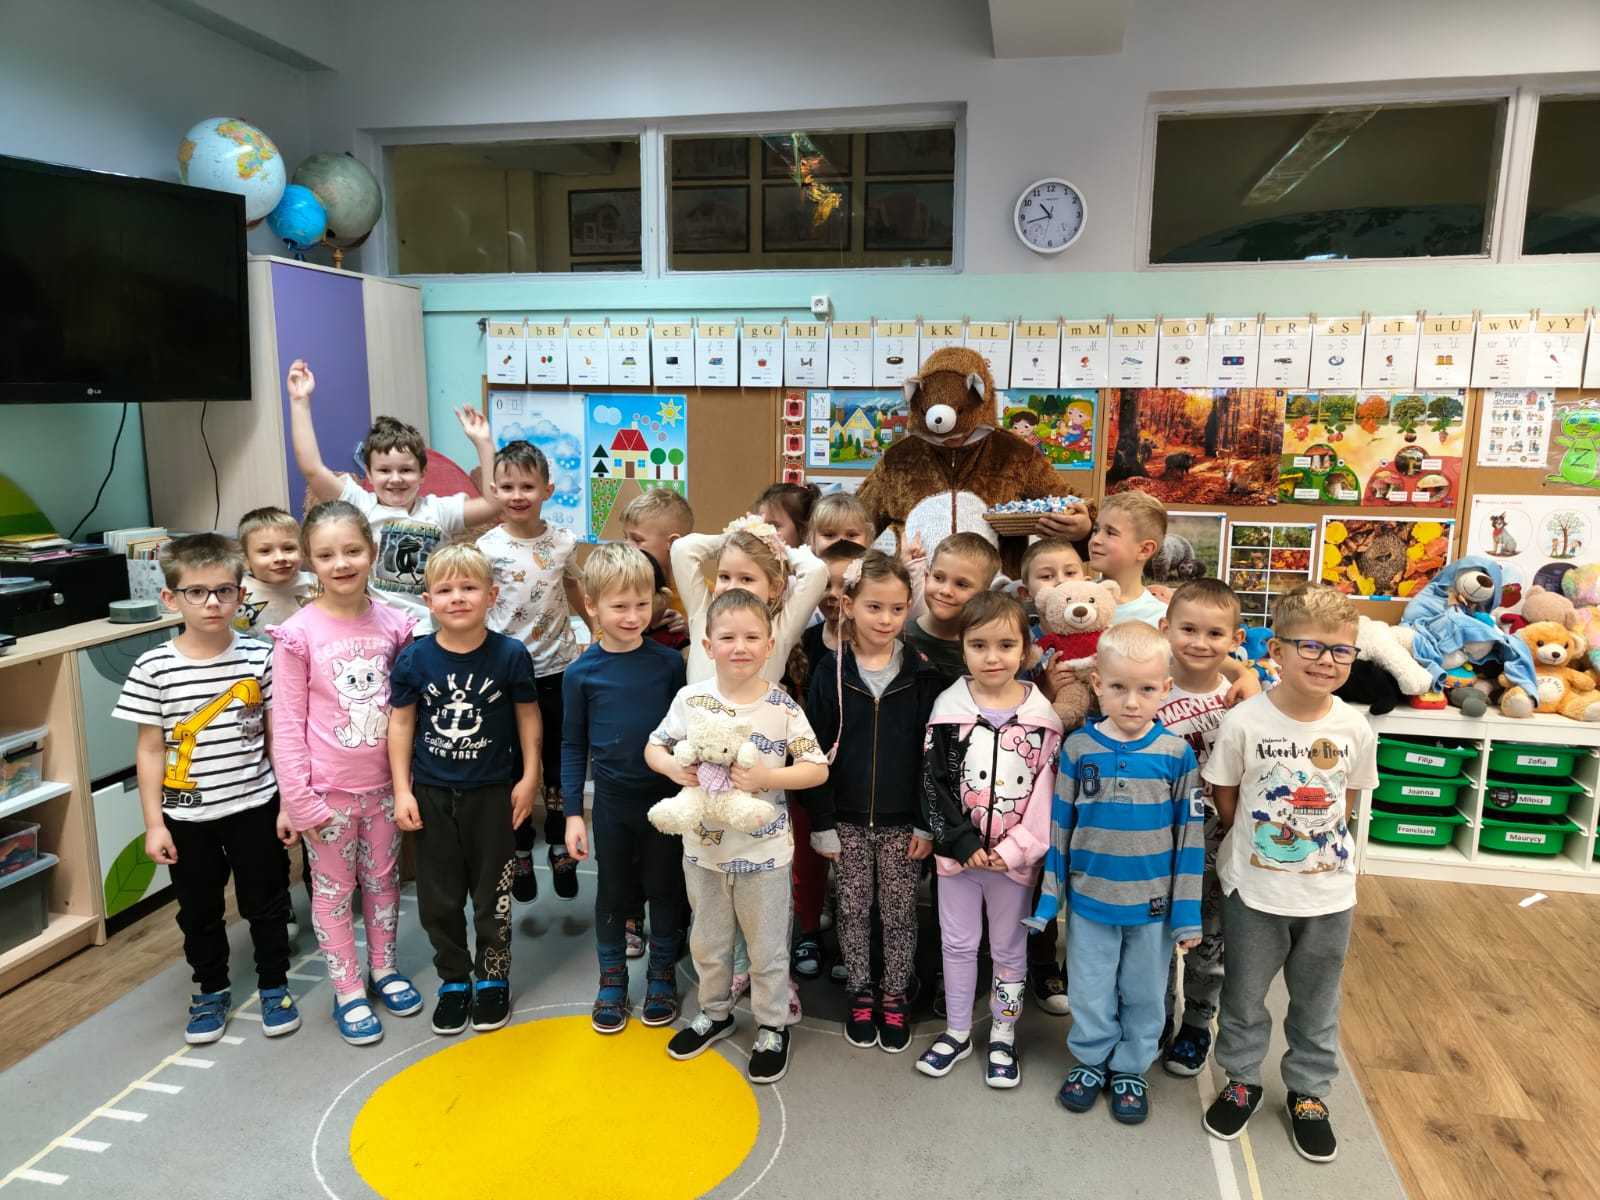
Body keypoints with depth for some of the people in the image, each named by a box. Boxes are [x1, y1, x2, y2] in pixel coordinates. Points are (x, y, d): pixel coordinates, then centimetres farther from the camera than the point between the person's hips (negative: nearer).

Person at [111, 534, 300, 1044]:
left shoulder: (259, 657, -8)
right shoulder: (154, 668, -10)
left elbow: (277, 735, -2)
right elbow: (150, 749, -4)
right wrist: (154, 823, -4)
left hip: (255, 806, 0)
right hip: (186, 816, 0)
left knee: (265, 903, 14)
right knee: (199, 911, 17)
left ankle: (274, 985, 34)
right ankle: (211, 991, 38)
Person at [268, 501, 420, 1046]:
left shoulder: (392, 624, -4)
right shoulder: (298, 633, -13)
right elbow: (287, 723, -11)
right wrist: (298, 798, -12)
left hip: (383, 782, 3)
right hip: (328, 789, -3)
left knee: (383, 880, 18)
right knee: (334, 890, 11)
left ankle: (383, 969, 37)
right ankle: (347, 991, 25)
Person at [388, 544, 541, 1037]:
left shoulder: (510, 655, -11)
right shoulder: (414, 658, -8)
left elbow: (528, 717, -1)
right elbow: (401, 723, 0)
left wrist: (529, 779, -2)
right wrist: (402, 791, -3)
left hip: (491, 793, -1)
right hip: (431, 794, 1)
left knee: (492, 894, 11)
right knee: (438, 898, 12)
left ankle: (492, 977, 31)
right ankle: (453, 980, 31)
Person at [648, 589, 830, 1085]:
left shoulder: (783, 707, -13)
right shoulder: (690, 698, -7)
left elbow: (818, 768, -10)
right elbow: (654, 747, 3)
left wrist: (768, 777, -25)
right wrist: (675, 768, -18)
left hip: (763, 852, -3)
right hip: (704, 845, 3)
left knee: (767, 947, 13)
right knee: (707, 942, 21)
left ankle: (773, 1026, 34)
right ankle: (715, 1013, 45)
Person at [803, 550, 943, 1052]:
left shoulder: (922, 672, -6)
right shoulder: (832, 670, -6)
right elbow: (817, 751, -4)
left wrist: (927, 822, -6)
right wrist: (823, 822, -5)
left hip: (903, 820, 0)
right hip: (848, 817, 1)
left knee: (899, 913, 11)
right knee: (853, 910, 12)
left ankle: (895, 998, 30)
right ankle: (861, 995, 31)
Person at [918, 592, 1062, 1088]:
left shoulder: (1043, 715, -8)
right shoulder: (948, 709, -7)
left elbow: (1048, 793, -8)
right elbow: (934, 784, -7)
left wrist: (1014, 848, -14)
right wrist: (965, 843, -14)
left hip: (1016, 856, -1)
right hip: (957, 851, 1)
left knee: (1008, 947, 14)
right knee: (957, 942, 14)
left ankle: (1003, 1036, 32)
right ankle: (957, 1031, 32)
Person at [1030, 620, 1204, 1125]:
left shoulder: (1176, 753, -11)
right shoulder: (1078, 748, -10)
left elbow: (1189, 836, -4)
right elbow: (1059, 827, -2)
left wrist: (1188, 912, -3)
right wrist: (1048, 898, 0)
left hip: (1152, 906, 0)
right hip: (1089, 901, 0)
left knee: (1143, 994, 18)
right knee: (1090, 992, 16)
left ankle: (1130, 1068, 39)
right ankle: (1091, 1060, 39)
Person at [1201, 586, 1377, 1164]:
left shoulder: (1355, 727, -11)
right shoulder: (1245, 721, -18)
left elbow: (1346, 800, 5)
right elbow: (1225, 799, -5)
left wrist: (1313, 839, 2)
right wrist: (1257, 841, -2)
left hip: (1329, 892, 2)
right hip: (1254, 889, -2)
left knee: (1316, 1004, 19)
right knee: (1244, 995, 16)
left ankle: (1308, 1092, 40)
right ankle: (1242, 1080, 39)